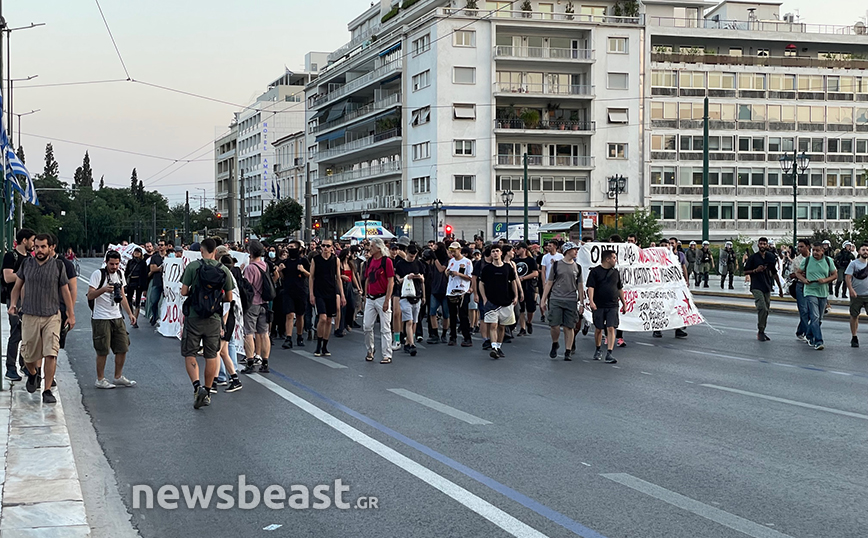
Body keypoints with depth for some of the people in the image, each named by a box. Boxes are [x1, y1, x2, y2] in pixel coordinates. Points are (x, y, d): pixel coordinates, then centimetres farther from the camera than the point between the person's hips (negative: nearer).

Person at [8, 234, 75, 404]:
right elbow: (17, 286, 14)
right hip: (29, 315, 2)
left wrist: (71, 314, 6)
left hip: (52, 316, -2)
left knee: (51, 354, -12)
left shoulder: (58, 266, -2)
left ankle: (47, 391, -3)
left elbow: (65, 291, 5)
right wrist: (13, 304, -1)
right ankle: (33, 374, 41)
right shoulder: (26, 263, 3)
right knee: (29, 355, 7)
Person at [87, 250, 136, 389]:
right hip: (101, 318, -7)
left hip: (117, 317, 7)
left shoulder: (120, 274, 12)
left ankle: (118, 377, 20)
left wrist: (130, 313, 15)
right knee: (102, 351, -2)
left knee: (123, 348, 7)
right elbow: (90, 296, -13)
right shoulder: (98, 274, -8)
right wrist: (104, 289, -28)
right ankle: (100, 380, 9)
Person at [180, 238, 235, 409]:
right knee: (211, 356, 11)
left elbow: (183, 292, -7)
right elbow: (229, 298, 4)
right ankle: (207, 393, 17)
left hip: (194, 318, -2)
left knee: (189, 354, 6)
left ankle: (197, 385, -15)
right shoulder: (224, 270, 0)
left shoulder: (192, 267, -8)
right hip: (214, 319, 3)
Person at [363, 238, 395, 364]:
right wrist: (365, 296, 14)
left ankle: (387, 355, 4)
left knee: (385, 328, -1)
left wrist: (387, 301, -15)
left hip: (382, 297, -6)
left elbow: (390, 282, -11)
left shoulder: (387, 261, -9)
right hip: (370, 298, 6)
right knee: (367, 326, 6)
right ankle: (370, 351, 24)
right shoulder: (370, 261, 10)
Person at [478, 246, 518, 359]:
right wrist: (484, 299, -4)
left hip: (506, 302, 3)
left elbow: (513, 282, 16)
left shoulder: (508, 268, 5)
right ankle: (494, 348, -20)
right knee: (493, 325, -12)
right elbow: (481, 284, 4)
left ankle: (499, 347, 22)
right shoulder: (487, 268, -1)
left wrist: (516, 296, 7)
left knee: (501, 326, 10)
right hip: (491, 302, -3)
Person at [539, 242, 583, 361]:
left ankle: (568, 351, 9)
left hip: (571, 301, 2)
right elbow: (549, 283, 7)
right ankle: (555, 344, 18)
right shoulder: (556, 265, 4)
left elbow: (580, 286, 15)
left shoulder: (577, 267, 11)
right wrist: (543, 300, 3)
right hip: (555, 299, -2)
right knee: (554, 325, -9)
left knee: (569, 327, 0)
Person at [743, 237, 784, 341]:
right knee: (762, 308, -19)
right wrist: (756, 270, -15)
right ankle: (760, 331, -10)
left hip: (767, 287, 5)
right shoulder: (753, 257, -1)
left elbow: (774, 273, 18)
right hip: (757, 287, -5)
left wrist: (780, 287, 19)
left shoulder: (771, 257, 10)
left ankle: (761, 332, 17)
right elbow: (746, 272, 2)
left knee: (765, 311, 7)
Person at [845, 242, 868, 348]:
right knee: (854, 316, 5)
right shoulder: (854, 263, -1)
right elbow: (847, 277, -7)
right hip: (856, 295, -2)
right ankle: (854, 338, 16)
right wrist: (851, 290, -18)